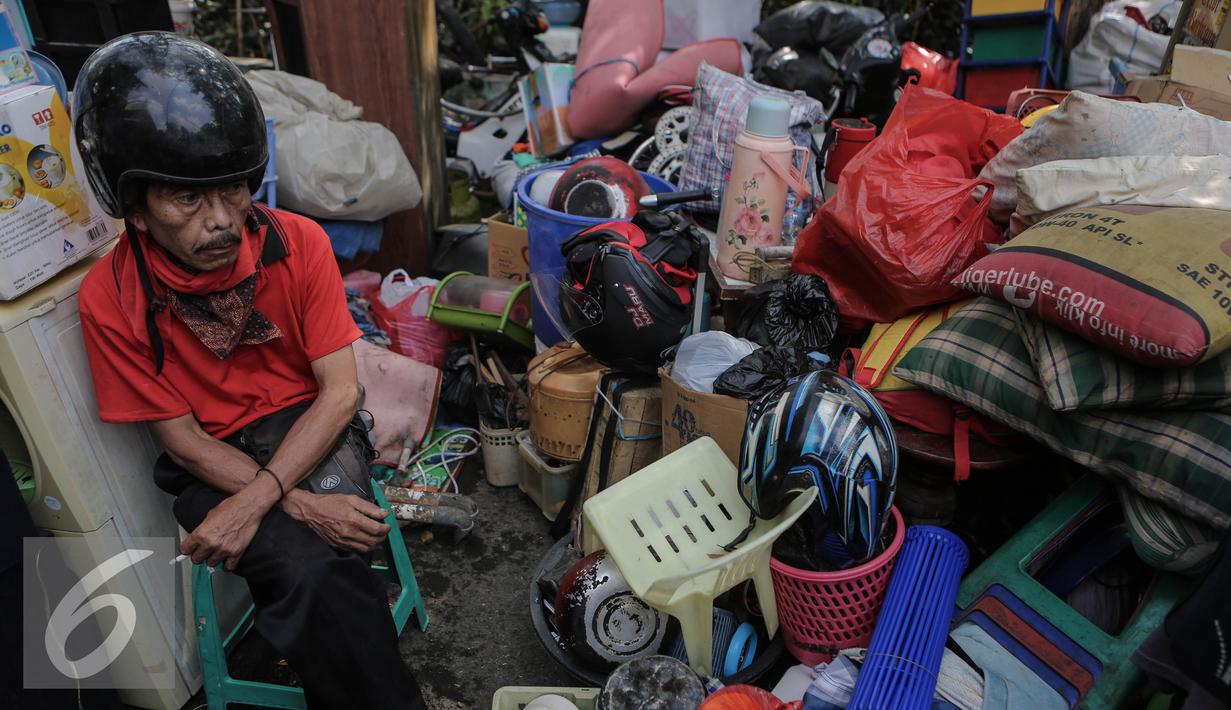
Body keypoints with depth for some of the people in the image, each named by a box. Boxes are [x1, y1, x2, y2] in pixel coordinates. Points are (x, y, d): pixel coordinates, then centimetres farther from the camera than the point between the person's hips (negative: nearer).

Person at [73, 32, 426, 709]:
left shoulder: (298, 242, -12)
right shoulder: (111, 299, -13)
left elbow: (340, 391, -11)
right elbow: (183, 440, -7)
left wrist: (257, 499, -23)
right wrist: (302, 503, -20)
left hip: (309, 425, 1)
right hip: (213, 457, 0)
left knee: (319, 571, -28)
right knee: (308, 571, -27)